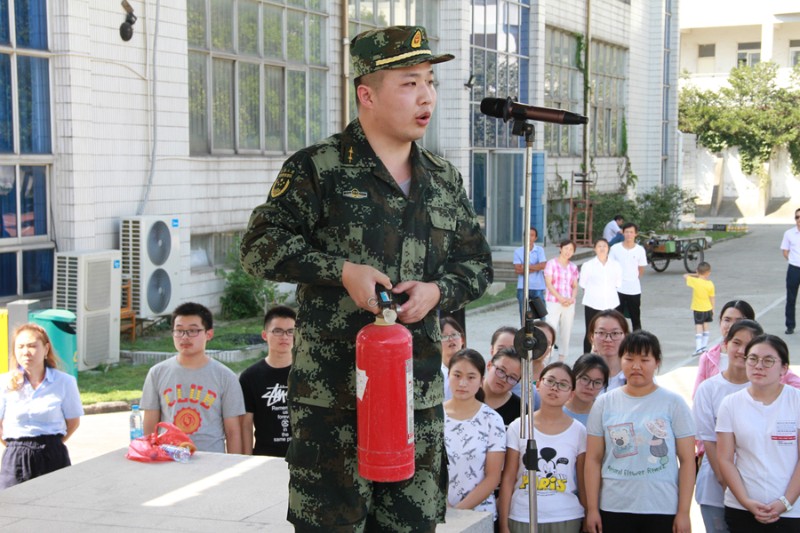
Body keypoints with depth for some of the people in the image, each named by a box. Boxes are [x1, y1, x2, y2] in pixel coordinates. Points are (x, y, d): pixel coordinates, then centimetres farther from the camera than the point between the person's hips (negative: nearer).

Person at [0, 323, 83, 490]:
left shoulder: (64, 382, -1)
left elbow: (73, 421, 8)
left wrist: (51, 444, 5)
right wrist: (16, 446, 5)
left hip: (53, 457, 0)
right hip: (16, 459, 0)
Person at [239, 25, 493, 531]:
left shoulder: (445, 180, 14)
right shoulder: (317, 168, -3)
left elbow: (478, 263, 19)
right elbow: (260, 245, -6)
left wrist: (438, 290, -3)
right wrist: (343, 271, -16)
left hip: (420, 390, 5)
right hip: (332, 390, -5)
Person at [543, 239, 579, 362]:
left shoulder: (573, 267, 12)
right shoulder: (552, 264, -1)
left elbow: (575, 286, 12)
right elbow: (549, 284, -7)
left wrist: (572, 299, -8)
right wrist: (560, 298, -17)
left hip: (569, 304, 4)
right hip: (553, 302, -4)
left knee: (566, 332, 6)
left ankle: (562, 359, 13)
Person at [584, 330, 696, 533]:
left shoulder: (673, 403, 1)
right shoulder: (604, 403, 6)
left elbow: (687, 460, -1)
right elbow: (593, 459, 6)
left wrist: (683, 512, -6)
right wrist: (592, 508, 0)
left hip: (662, 510, -2)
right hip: (614, 509, 2)